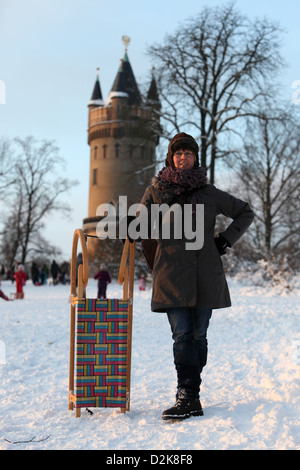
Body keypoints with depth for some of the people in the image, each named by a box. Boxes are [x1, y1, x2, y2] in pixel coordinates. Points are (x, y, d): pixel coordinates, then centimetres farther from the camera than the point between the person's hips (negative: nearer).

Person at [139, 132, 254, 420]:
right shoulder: (156, 191, 9)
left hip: (206, 275, 1)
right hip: (172, 275, -1)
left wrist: (225, 241, 9)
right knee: (182, 335, -10)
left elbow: (245, 213, 20)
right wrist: (155, 263, 13)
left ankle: (189, 395, 12)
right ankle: (189, 398, -12)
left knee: (199, 335, 3)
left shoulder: (209, 193, 10)